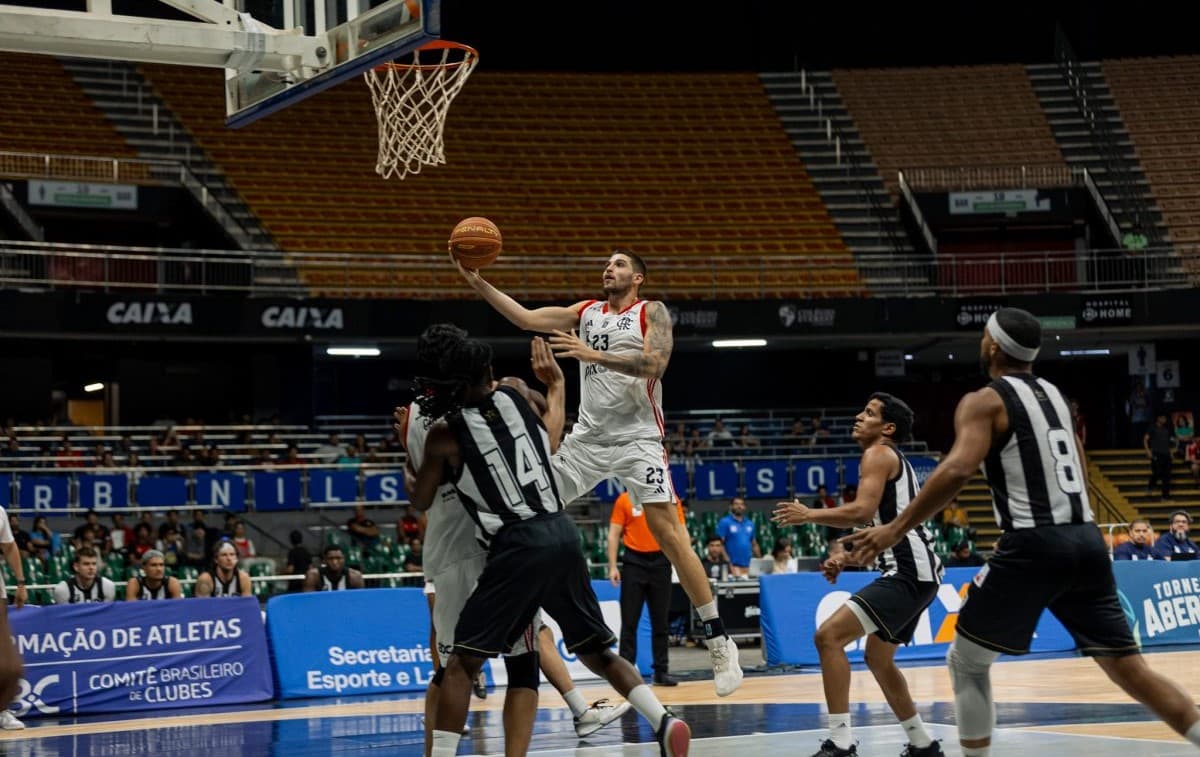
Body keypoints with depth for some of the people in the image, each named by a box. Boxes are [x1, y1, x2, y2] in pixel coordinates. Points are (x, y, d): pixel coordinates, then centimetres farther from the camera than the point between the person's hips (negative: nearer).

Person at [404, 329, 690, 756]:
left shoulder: (445, 433, -2)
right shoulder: (516, 395, 9)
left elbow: (421, 501, 14)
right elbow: (552, 442, 30)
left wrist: (408, 478, 37)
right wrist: (556, 382, 43)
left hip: (518, 547, -5)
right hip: (562, 534, 5)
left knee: (462, 662, 2)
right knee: (596, 652, 17)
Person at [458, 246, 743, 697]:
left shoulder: (652, 313, 1)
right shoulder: (586, 312, 15)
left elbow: (655, 362, -16)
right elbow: (526, 319, 6)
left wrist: (595, 355, -25)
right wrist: (478, 283, -5)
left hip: (637, 437, -6)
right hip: (588, 437, 6)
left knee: (667, 533, -12)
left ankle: (719, 643, -8)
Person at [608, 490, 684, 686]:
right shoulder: (624, 500, 2)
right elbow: (614, 535, 2)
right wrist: (612, 567, -5)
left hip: (660, 561, 2)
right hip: (634, 561, -2)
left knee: (660, 620, 7)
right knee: (629, 621, -1)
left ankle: (661, 670, 13)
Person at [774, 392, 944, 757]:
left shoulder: (879, 454, -6)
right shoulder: (896, 461, 24)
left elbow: (863, 510, -21)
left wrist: (809, 514, -11)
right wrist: (844, 558, 19)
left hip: (908, 574, -11)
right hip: (914, 572, 11)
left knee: (829, 636, -17)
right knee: (878, 658, 25)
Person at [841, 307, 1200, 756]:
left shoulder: (985, 401, -3)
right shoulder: (1054, 394, 19)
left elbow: (958, 470, -19)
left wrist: (896, 530, -20)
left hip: (1033, 546, -6)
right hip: (1086, 541, 6)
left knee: (966, 664, 10)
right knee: (1129, 669, 7)